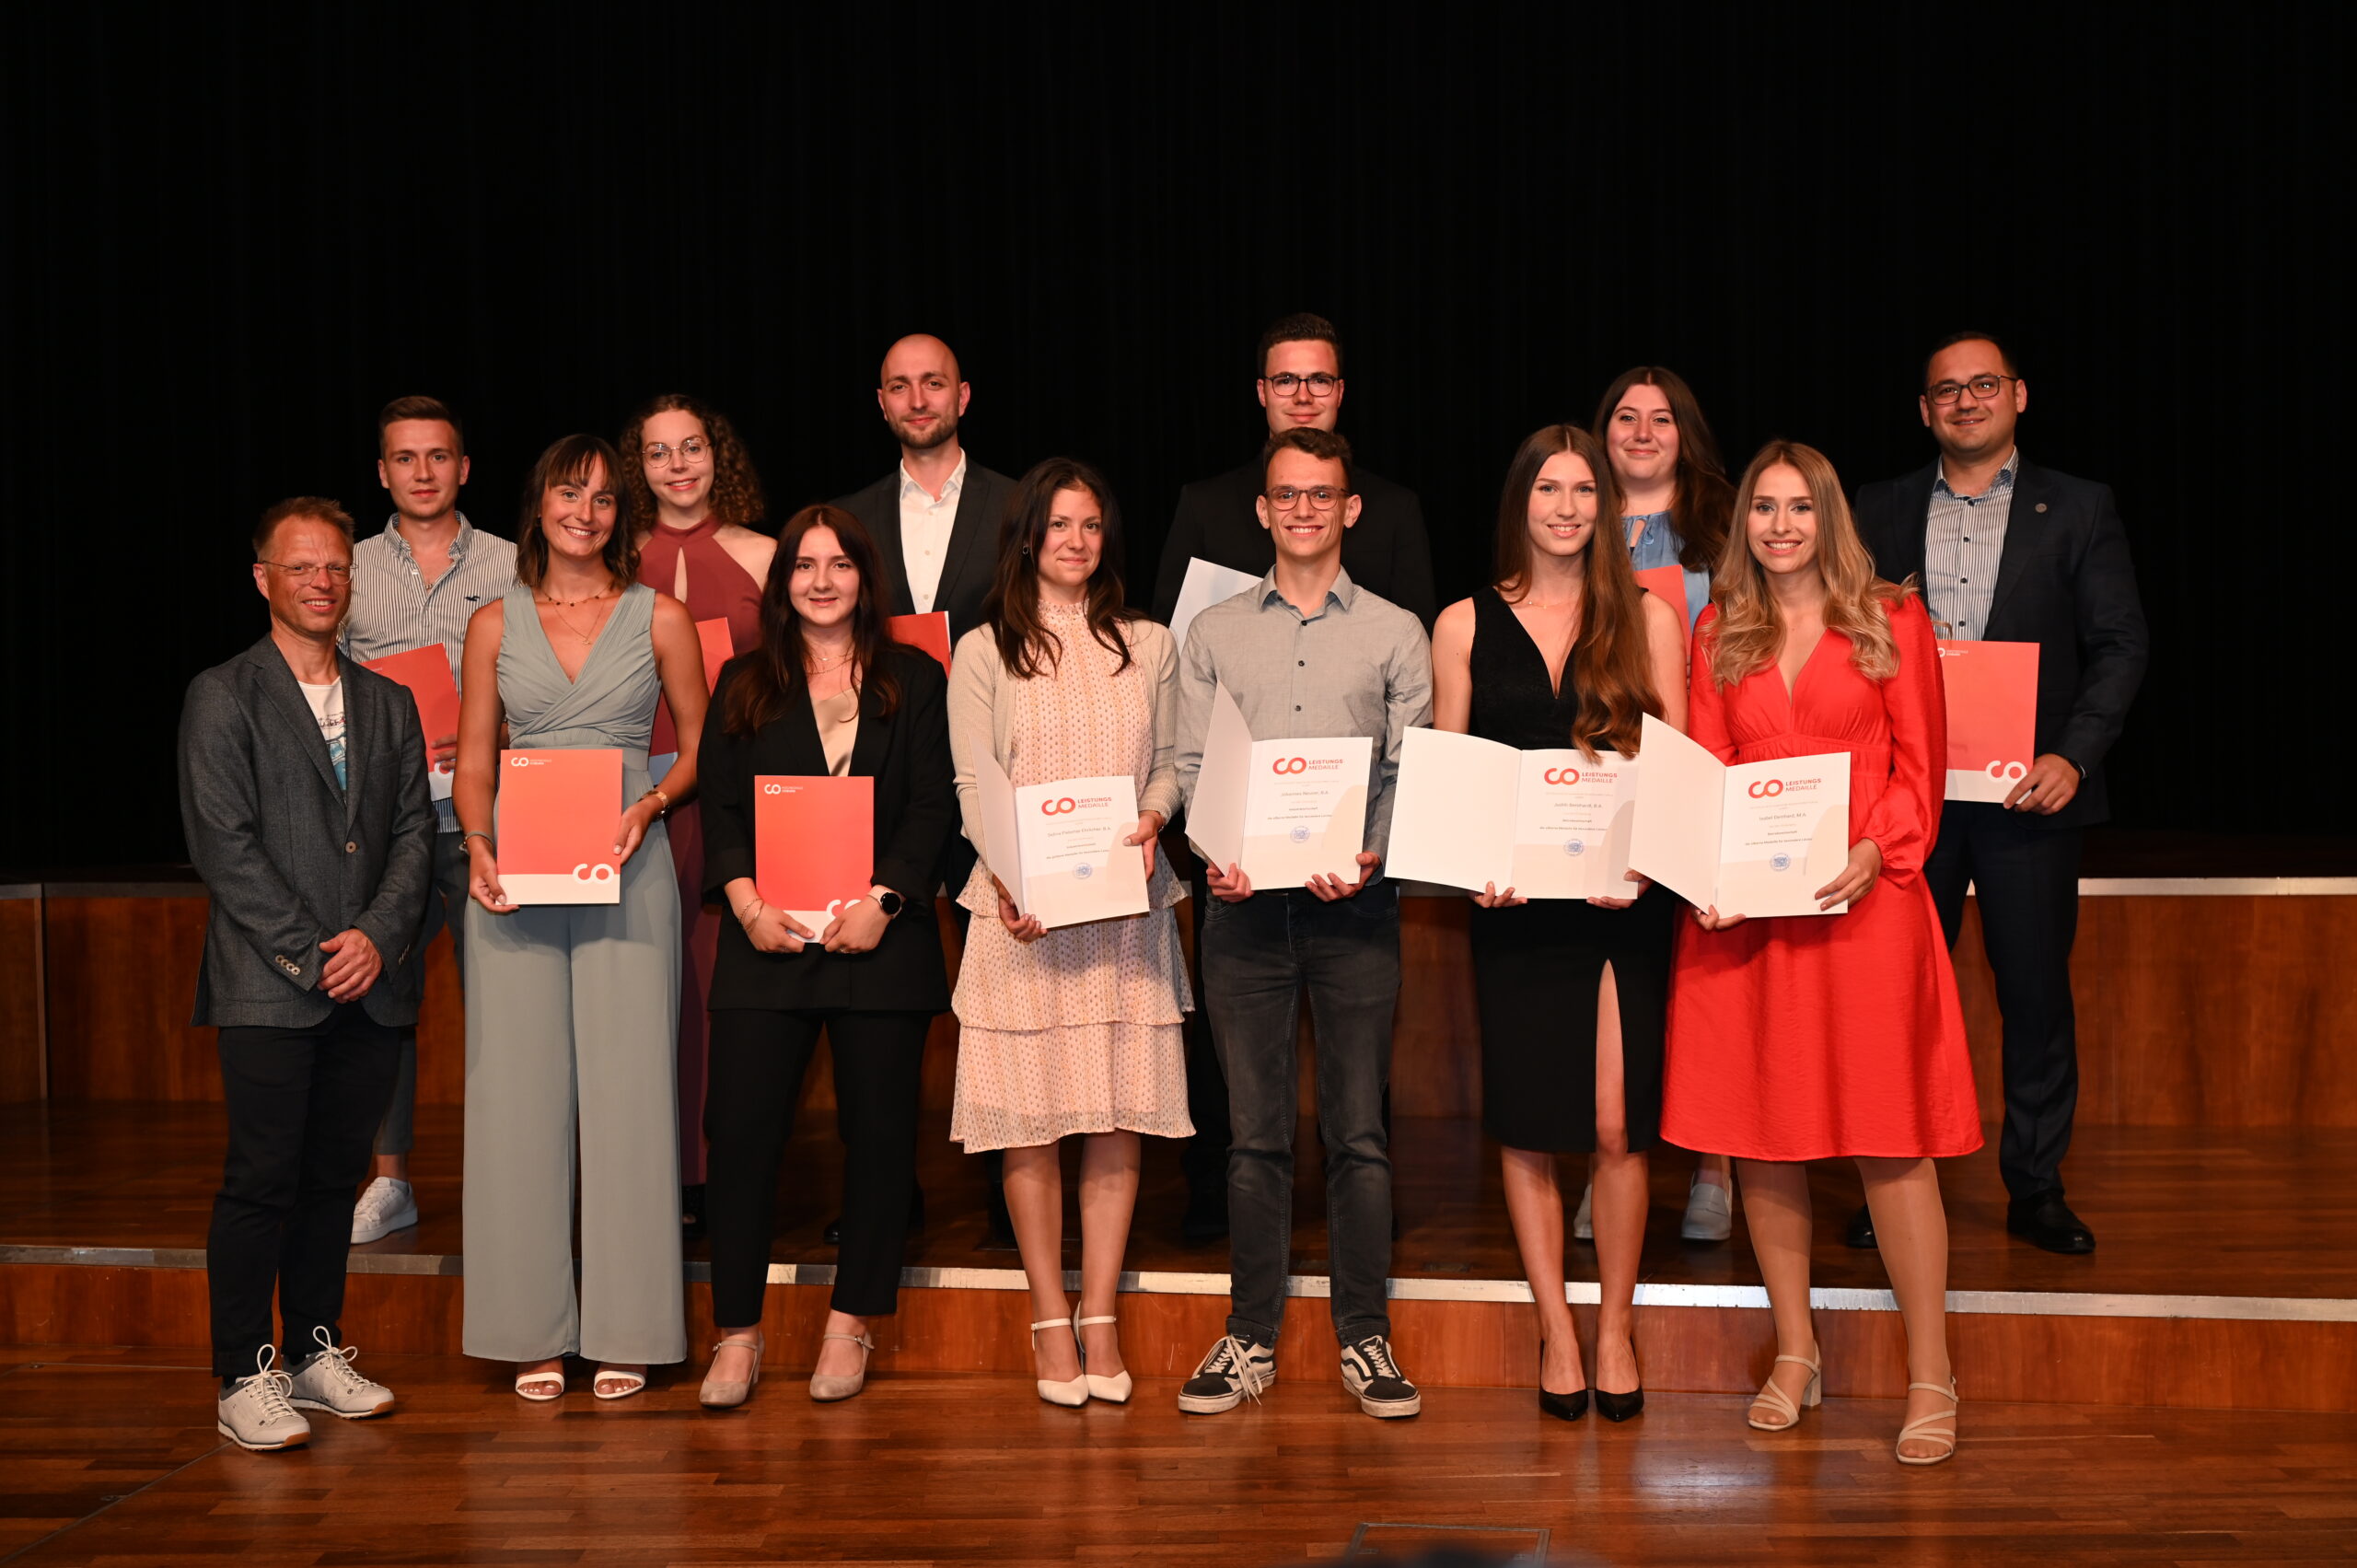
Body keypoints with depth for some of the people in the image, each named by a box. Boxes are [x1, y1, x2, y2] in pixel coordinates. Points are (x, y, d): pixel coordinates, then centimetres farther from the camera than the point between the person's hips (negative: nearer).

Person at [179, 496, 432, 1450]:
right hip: (268, 987, -4)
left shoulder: (389, 705, 16)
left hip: (371, 984, 5)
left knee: (335, 1176, 10)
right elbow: (223, 844, -7)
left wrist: (376, 936, -7)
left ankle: (316, 1355, 21)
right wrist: (309, 953, -11)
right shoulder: (222, 697, 1)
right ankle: (244, 1381, 1)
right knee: (261, 1181, -5)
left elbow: (414, 835, 10)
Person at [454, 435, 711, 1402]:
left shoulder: (661, 619, 6)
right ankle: (537, 1330, 10)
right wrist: (478, 845, -6)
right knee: (520, 1091, 1)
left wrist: (650, 806, -10)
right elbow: (474, 759, 11)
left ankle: (624, 1328, 7)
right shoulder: (496, 625, 10)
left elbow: (700, 743, 9)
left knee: (625, 1086, -2)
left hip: (625, 871, -1)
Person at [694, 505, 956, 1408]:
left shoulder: (914, 681, 9)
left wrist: (883, 901, -12)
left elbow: (933, 807, 1)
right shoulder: (744, 686, 12)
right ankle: (738, 1333, 5)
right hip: (768, 941, 1)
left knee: (878, 1132, 3)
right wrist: (746, 900, -11)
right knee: (742, 1129, -4)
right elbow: (719, 807, 6)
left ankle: (850, 1325, 15)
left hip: (880, 939, 0)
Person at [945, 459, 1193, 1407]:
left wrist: (1151, 818, -10)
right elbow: (973, 788, -1)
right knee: (1031, 1122, -1)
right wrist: (1008, 882, -16)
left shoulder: (1148, 647, 13)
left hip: (1127, 908, 2)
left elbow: (1171, 764, 13)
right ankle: (1050, 1320, 9)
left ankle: (1101, 1318, 10)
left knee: (1119, 1119, 1)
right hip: (1023, 913, -2)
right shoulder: (985, 652, 6)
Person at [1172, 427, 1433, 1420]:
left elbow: (1411, 772, 3)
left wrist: (1369, 855, -14)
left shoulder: (1395, 634, 8)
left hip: (1354, 901, -1)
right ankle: (1251, 1337, 13)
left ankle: (1365, 1337, 10)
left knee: (1358, 1129, 1)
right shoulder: (1214, 634, 12)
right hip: (1245, 900, 1)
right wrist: (1216, 853, -10)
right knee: (1255, 1131, 5)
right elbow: (1189, 764, 8)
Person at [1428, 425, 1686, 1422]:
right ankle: (1555, 1330, 17)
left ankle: (1616, 1325, 15)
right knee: (1527, 1126, 4)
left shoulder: (1649, 619, 7)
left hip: (1623, 900, 0)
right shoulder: (1464, 625, 7)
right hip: (1514, 902, 1)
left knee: (1617, 1125, -2)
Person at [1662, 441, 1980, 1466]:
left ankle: (1931, 1378, 1)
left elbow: (1919, 763, 3)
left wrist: (1873, 852, -14)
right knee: (1761, 1128, 6)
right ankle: (1794, 1353, 19)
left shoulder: (1890, 620, 7)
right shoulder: (1719, 633, 13)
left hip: (1864, 903, -3)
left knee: (1891, 1133, -5)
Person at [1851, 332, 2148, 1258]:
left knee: (2037, 992, 4)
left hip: (2028, 793, -1)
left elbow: (2120, 644, 0)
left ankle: (2036, 1190, 16)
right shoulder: (1880, 513, 10)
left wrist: (2074, 756, -13)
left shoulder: (2079, 510, 5)